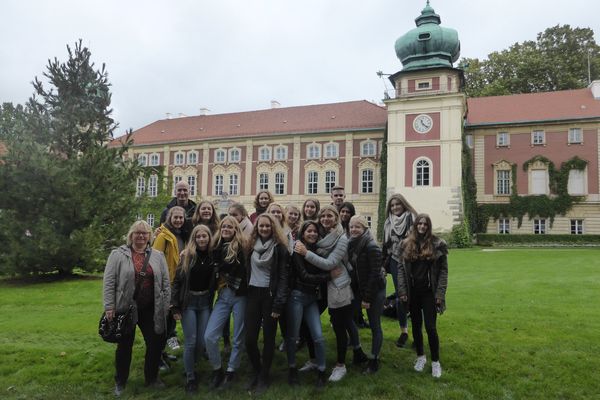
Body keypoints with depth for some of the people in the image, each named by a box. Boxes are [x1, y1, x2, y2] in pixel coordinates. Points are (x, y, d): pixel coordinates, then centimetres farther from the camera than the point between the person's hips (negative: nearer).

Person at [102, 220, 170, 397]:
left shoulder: (158, 256, 5)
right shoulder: (118, 254, -4)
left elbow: (165, 282, 6)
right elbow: (109, 281, -6)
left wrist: (166, 306, 3)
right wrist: (109, 307, -11)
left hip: (151, 310, 3)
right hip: (126, 309, -2)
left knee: (156, 344, 7)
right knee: (125, 345, 11)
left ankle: (152, 378, 27)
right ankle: (120, 381, 29)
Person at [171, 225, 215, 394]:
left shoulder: (213, 256, -1)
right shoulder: (187, 255, -8)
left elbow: (213, 281, 6)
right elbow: (177, 281, -6)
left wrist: (212, 300, 2)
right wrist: (175, 306, -9)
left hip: (205, 301, 3)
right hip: (188, 302, -2)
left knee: (202, 341, 5)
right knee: (190, 341, -1)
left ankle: (189, 366, 32)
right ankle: (190, 377, 16)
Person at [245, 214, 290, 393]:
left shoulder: (279, 247, -5)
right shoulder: (252, 245, 8)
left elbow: (283, 277, -9)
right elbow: (247, 270, 14)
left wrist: (279, 303, -15)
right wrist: (245, 292, 6)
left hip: (270, 295, -4)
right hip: (253, 294, 4)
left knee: (268, 338, 6)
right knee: (250, 338, 3)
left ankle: (264, 377, 22)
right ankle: (256, 372, 27)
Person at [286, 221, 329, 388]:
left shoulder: (317, 250, 10)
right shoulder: (297, 249, -7)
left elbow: (322, 271, 14)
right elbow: (304, 276, -13)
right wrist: (327, 276, -10)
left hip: (312, 298, 5)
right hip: (297, 296, -4)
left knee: (318, 337, -2)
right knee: (293, 336, 7)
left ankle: (321, 371, 14)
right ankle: (292, 368, 26)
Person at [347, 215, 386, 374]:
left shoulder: (372, 247, -19)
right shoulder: (352, 245, 3)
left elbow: (375, 274, -19)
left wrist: (367, 298, -17)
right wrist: (360, 294, 4)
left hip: (375, 290, -7)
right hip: (359, 289, 7)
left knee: (375, 325, 3)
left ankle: (374, 360, 15)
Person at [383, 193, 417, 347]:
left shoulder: (411, 218, -5)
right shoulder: (388, 222, 11)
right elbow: (386, 244, 16)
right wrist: (385, 262, 14)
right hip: (395, 262, 4)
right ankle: (403, 331, 16)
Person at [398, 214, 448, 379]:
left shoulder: (437, 244, -5)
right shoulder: (407, 243, 2)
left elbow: (443, 270, -4)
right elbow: (401, 268, 3)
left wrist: (440, 293, -9)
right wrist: (402, 290, -3)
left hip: (429, 292, -3)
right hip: (413, 291, 3)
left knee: (430, 327, -2)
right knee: (416, 325, 13)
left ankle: (435, 361, 16)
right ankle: (420, 356, 30)